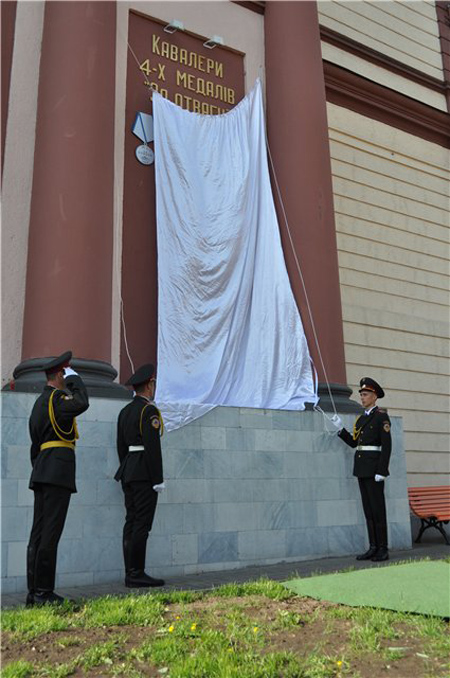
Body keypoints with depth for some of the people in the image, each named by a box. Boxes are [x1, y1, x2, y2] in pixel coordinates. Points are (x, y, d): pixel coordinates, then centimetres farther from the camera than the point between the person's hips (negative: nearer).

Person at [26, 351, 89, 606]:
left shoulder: (40, 402, 23)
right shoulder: (56, 397, -7)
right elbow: (81, 403, -28)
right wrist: (75, 379, -11)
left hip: (42, 472, 10)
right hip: (58, 471, -10)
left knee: (39, 532, 9)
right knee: (50, 533, -8)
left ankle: (35, 591, 12)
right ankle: (44, 592, -5)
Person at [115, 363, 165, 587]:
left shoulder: (125, 411, 15)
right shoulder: (149, 410, -11)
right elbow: (152, 446, -17)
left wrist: (127, 473, 21)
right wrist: (158, 479, -15)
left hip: (128, 473, 9)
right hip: (144, 474, -9)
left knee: (131, 522, 8)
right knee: (141, 523, -6)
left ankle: (131, 573, 11)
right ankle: (136, 574, -4)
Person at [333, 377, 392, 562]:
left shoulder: (381, 416, -7)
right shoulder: (361, 418, 17)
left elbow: (387, 445, -13)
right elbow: (354, 443, 17)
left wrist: (382, 471, -19)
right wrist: (340, 429, 4)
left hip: (374, 467, -8)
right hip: (361, 468, 8)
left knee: (377, 507, -5)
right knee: (368, 508, 8)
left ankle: (383, 550, 1)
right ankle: (373, 548, 13)